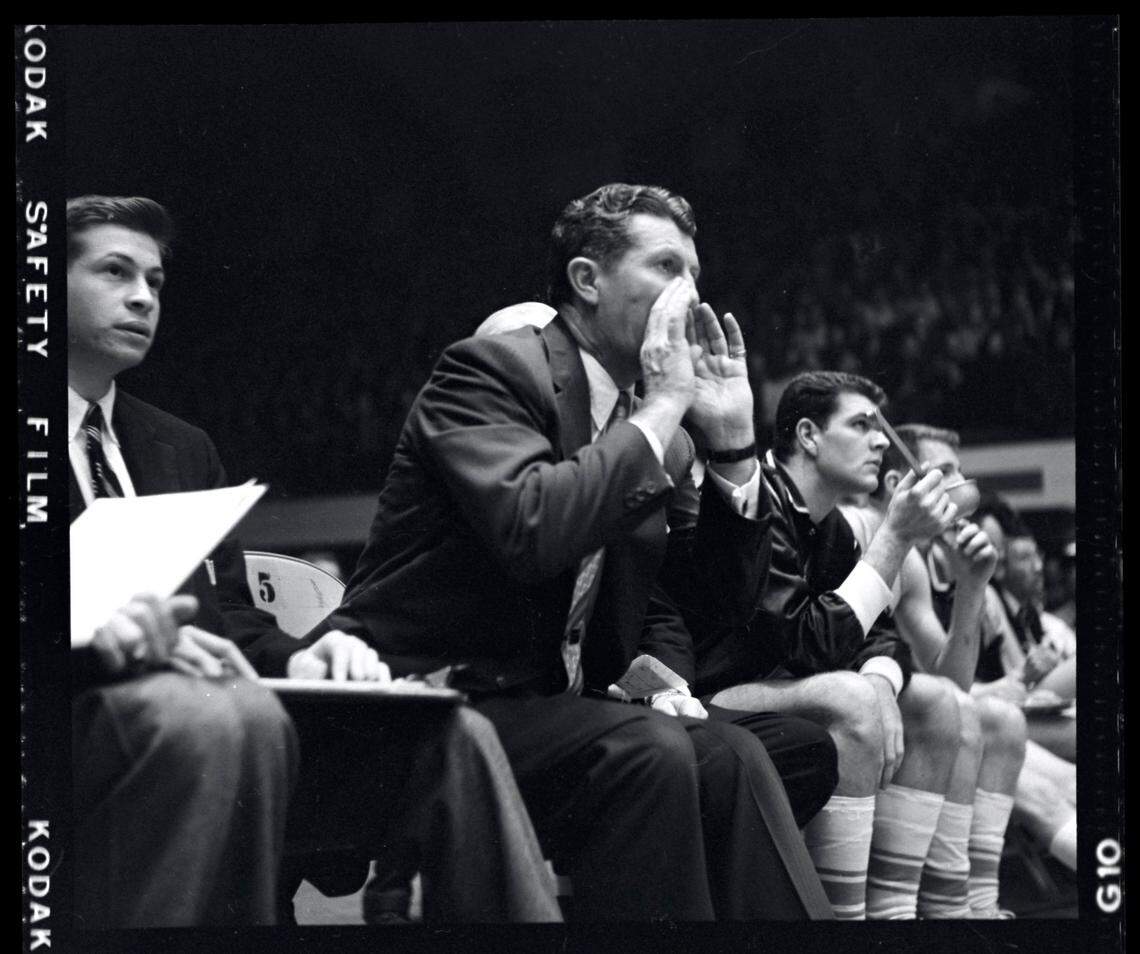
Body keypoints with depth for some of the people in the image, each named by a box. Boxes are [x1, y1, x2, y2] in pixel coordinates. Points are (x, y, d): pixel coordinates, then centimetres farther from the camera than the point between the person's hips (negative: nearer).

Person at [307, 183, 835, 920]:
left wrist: (733, 436, 2)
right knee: (648, 751, -28)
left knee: (732, 760, -16)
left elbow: (727, 594, 17)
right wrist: (662, 407, -18)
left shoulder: (657, 435, 12)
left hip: (543, 709, 8)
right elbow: (531, 529, -28)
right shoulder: (490, 370, -10)